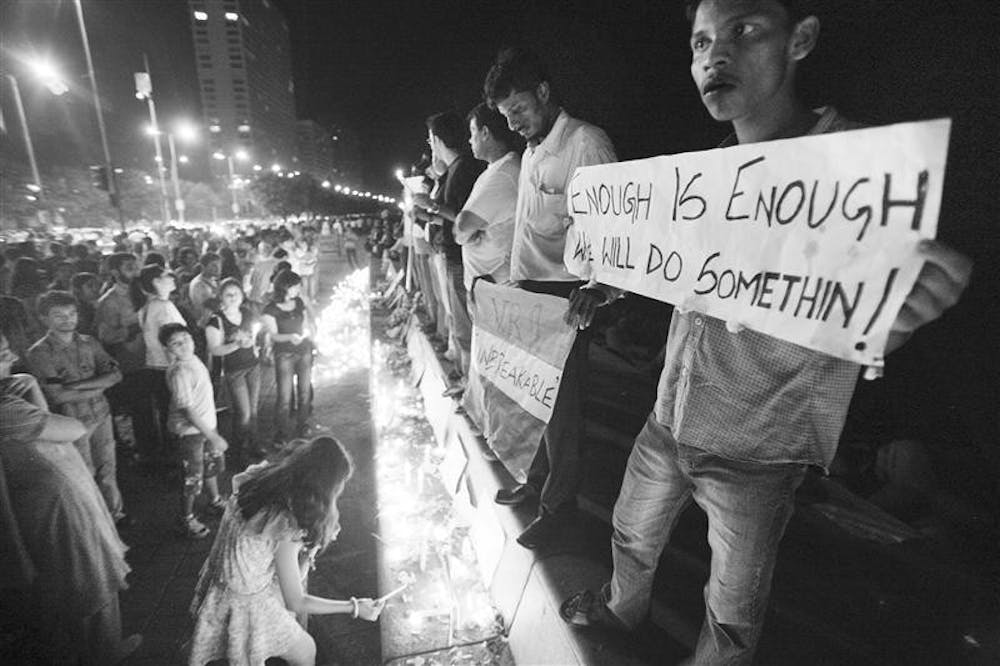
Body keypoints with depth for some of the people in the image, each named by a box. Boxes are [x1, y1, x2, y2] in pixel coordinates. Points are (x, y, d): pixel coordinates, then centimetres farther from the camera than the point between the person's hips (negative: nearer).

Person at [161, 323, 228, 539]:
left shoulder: (193, 359, 1)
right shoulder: (179, 372, -25)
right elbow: (188, 410, -25)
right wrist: (213, 437, -22)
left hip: (207, 424, 9)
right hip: (191, 430, -9)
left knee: (213, 463, 24)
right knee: (193, 477, 6)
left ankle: (215, 502, 46)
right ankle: (186, 519, 27)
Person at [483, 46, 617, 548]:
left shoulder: (586, 143, -8)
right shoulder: (531, 151, 19)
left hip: (565, 297, -8)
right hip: (527, 292, 8)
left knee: (559, 403, 1)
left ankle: (558, 503, 18)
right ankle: (537, 478, 33)